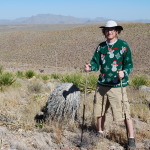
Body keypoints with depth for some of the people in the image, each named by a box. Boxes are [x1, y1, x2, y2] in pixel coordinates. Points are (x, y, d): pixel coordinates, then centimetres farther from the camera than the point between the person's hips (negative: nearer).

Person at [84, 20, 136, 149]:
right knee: (100, 111, 15)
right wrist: (90, 67, -15)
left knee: (125, 113, -4)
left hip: (118, 85, -5)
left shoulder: (124, 46, -4)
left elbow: (129, 64, -5)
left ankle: (131, 139, 11)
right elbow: (96, 63, 7)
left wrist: (124, 72, -26)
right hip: (102, 85, 5)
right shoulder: (101, 47, 10)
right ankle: (100, 133, 36)